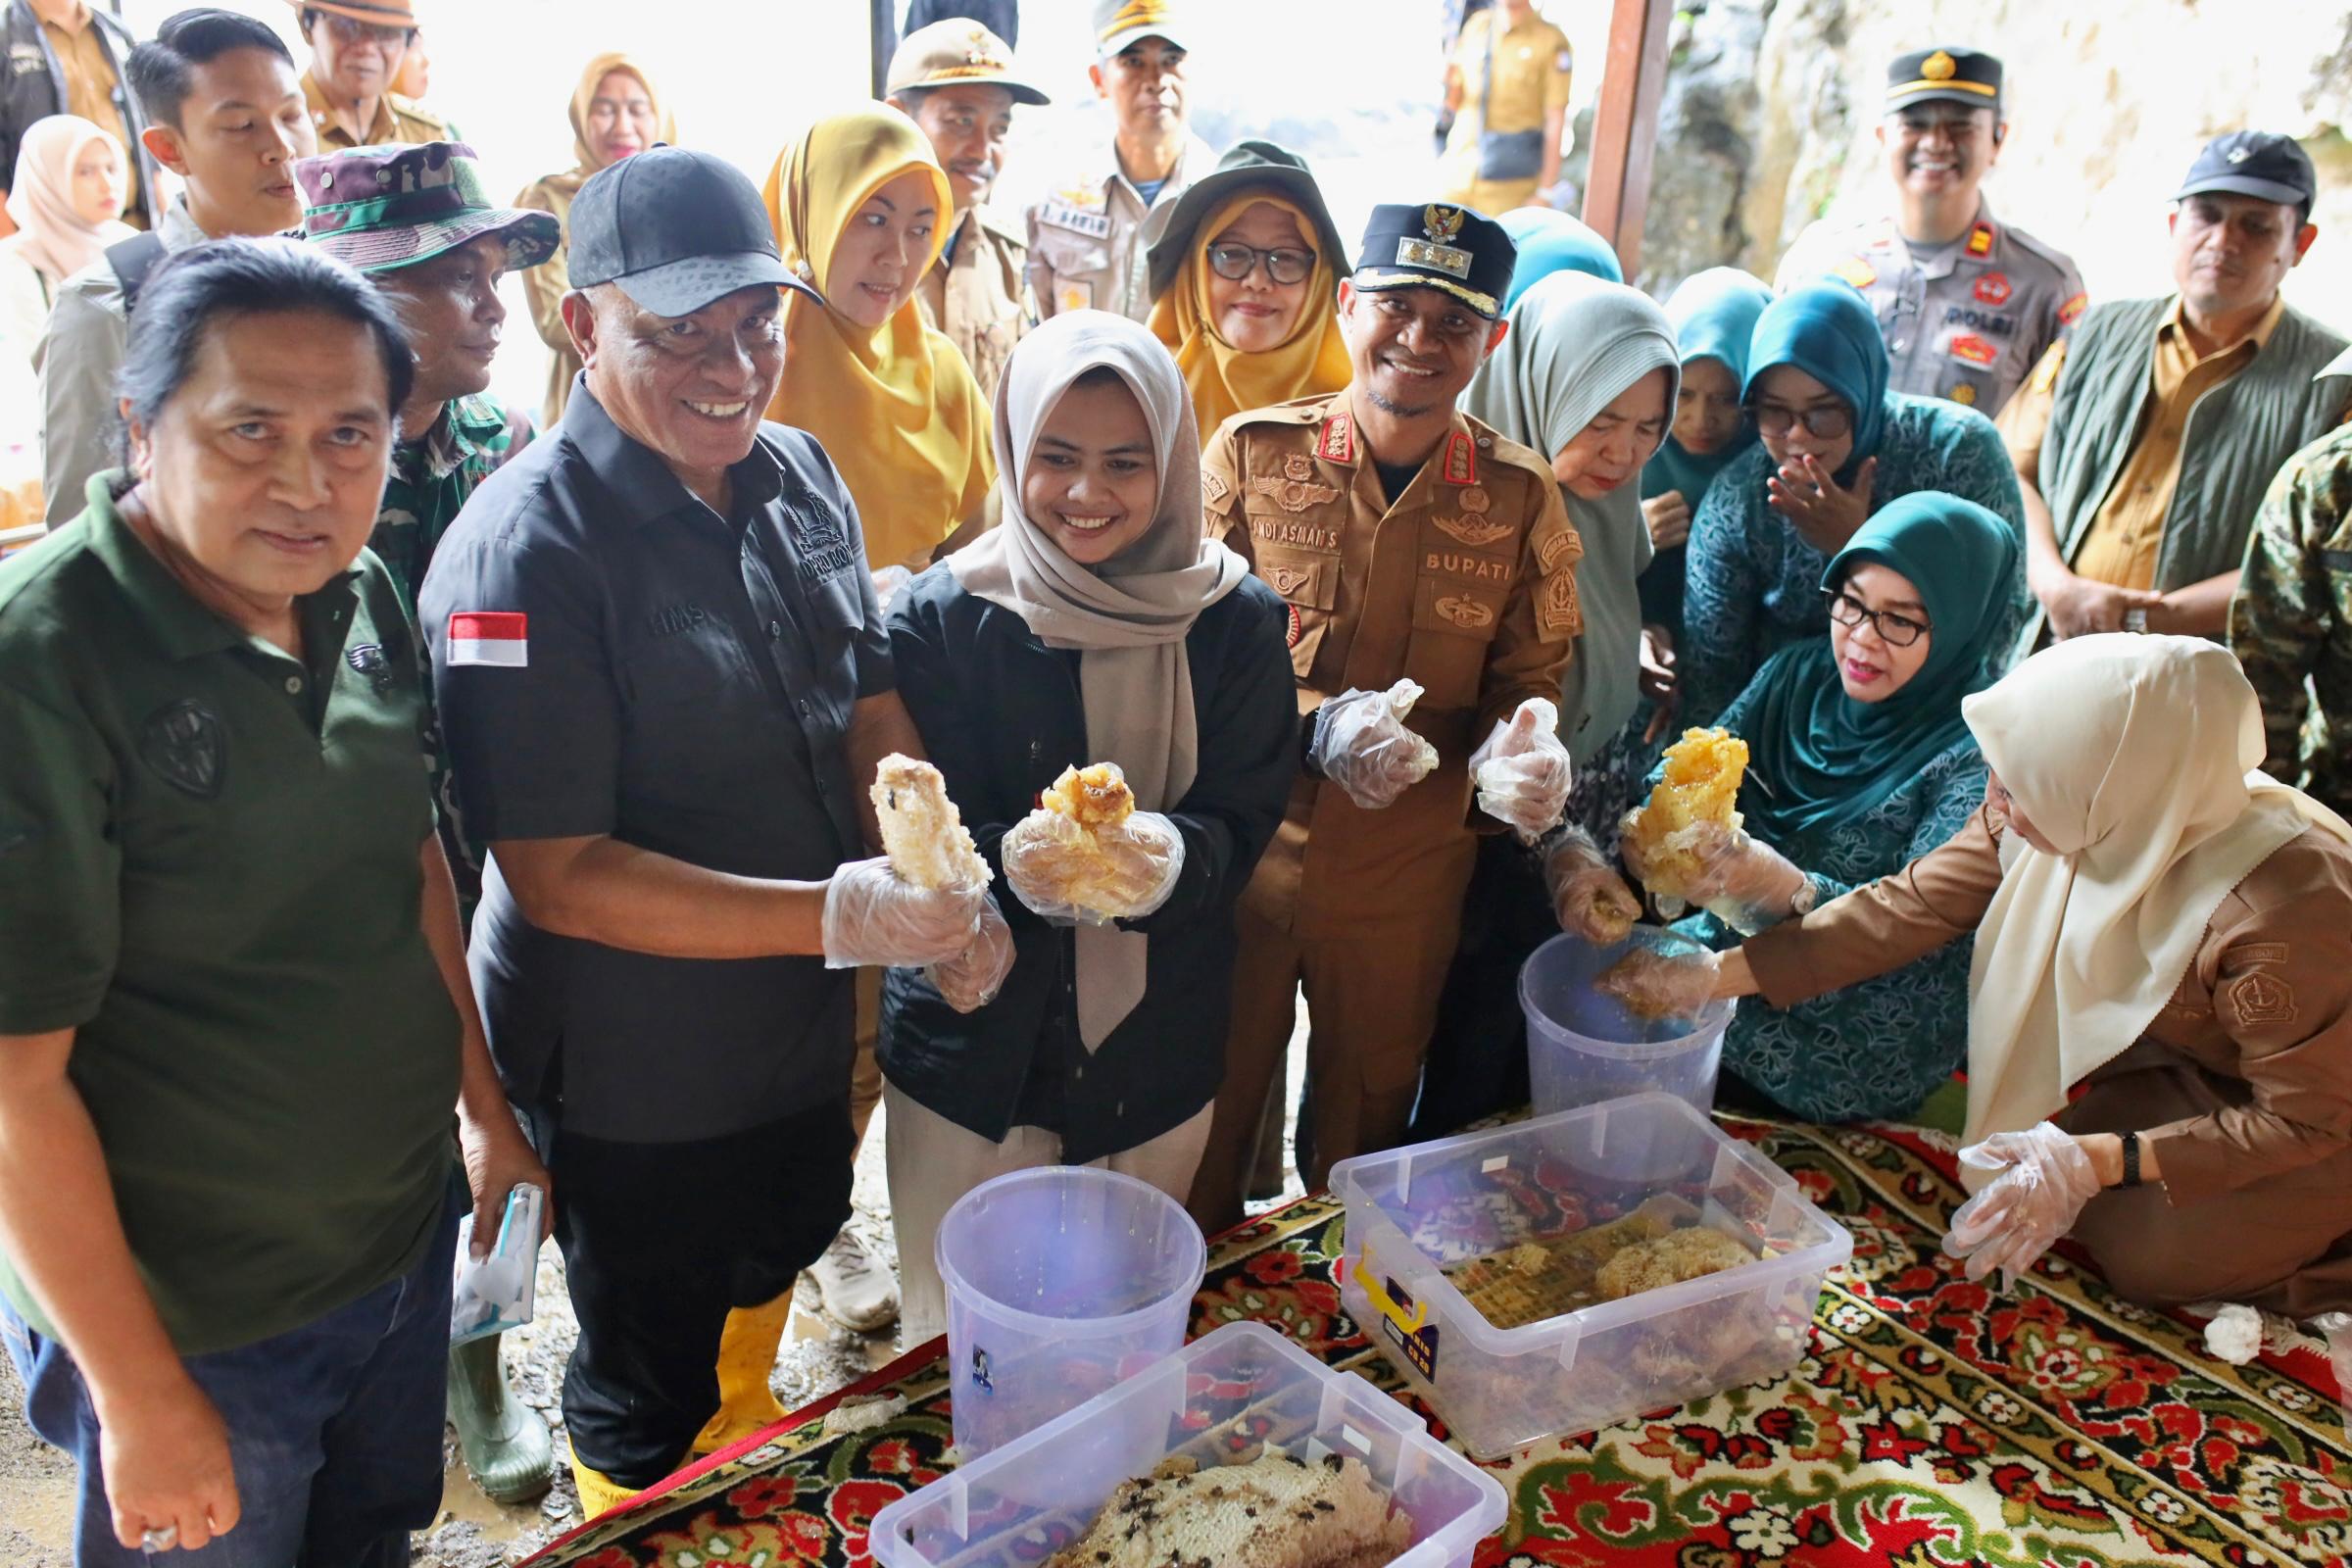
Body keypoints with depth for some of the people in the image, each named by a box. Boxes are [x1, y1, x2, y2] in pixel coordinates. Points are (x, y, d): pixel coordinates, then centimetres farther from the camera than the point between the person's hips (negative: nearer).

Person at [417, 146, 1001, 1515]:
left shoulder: (798, 473, -3)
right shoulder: (525, 553, -26)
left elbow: (870, 702, 4)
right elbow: (556, 874, -25)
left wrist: (945, 881, -14)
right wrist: (840, 914, -34)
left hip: (805, 1038, 7)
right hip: (635, 1080, -7)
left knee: (767, 1289, 32)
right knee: (655, 1412, 17)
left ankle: (747, 1443, 60)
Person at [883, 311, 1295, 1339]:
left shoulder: (1237, 621, -5)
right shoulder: (942, 616, -9)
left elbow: (1244, 822, -8)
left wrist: (1159, 857, -30)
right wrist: (1016, 862, -32)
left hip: (1159, 1052, 2)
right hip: (975, 1049, -1)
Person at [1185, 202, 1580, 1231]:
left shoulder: (1520, 494, -1)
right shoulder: (1253, 452, -6)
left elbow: (1529, 677, 5)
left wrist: (1519, 749, -18)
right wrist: (1314, 725, -21)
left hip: (1409, 878, 2)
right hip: (1242, 854, -1)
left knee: (1370, 1112, 20)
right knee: (1207, 1110, 13)